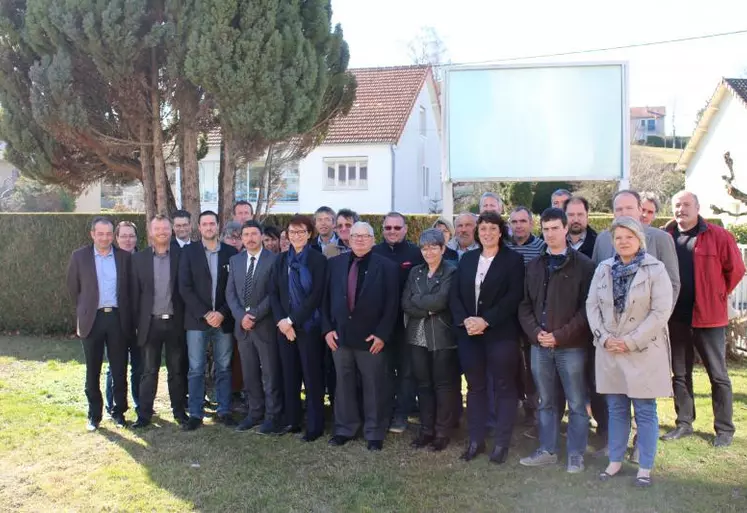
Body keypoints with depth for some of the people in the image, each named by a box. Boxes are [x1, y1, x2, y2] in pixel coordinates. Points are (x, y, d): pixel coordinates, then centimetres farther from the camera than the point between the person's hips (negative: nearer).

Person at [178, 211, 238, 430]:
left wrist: (222, 313, -9)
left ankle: (224, 411, 16)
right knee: (196, 370, 2)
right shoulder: (188, 252, 2)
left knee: (224, 369, 8)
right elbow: (184, 287, -4)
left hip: (223, 320, 1)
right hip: (196, 320, -1)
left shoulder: (231, 252, 5)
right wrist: (205, 314, -11)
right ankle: (195, 414, 11)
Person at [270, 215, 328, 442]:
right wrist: (281, 321, -7)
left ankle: (315, 425, 9)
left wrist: (293, 320, -14)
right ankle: (292, 420, 22)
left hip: (308, 326, -5)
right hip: (284, 326, 5)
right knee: (289, 374, 11)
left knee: (312, 376, 1)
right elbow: (274, 293, 7)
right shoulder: (281, 260, 10)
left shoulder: (318, 259, -5)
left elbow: (316, 295, -12)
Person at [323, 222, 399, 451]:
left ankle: (374, 434, 18)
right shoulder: (335, 263, 7)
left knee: (374, 387, 6)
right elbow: (326, 299, 9)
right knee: (343, 385, 12)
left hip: (371, 338, -3)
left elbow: (391, 304, -5)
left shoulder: (386, 266, -2)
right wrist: (327, 329, 0)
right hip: (340, 336, 3)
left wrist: (382, 334, -12)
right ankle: (344, 429, 26)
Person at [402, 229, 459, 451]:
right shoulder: (415, 272, 10)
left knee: (443, 384, 4)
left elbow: (440, 301, -20)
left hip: (442, 337, -5)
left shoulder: (451, 272, -6)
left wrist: (416, 299, -8)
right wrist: (428, 310, -13)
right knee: (423, 383, 10)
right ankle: (426, 429, 21)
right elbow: (405, 304, 1)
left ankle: (442, 433, 14)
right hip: (418, 336, 5)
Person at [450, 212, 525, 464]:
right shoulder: (467, 258, 12)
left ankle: (502, 443, 12)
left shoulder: (513, 260, -2)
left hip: (501, 333, -4)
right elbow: (455, 294, 7)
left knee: (504, 387, 3)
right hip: (469, 333, 4)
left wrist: (485, 321, -18)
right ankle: (476, 440, 20)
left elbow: (513, 297, -11)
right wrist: (465, 320, -10)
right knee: (475, 386, 10)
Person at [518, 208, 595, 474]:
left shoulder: (583, 264, -4)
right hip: (539, 345, 4)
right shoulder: (534, 266, 11)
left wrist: (560, 335, -14)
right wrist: (535, 332, -6)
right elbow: (525, 305, 11)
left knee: (577, 404, 5)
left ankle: (576, 454, 16)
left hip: (571, 345, -4)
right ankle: (548, 450, 25)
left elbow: (587, 307, -9)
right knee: (546, 402, 14)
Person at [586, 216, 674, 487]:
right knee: (616, 409, 13)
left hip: (643, 352, -4)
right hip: (609, 350, 4)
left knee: (645, 411, 4)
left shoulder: (656, 269, -6)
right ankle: (615, 461, 25)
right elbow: (592, 305, 5)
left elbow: (661, 311, -12)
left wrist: (631, 341, -16)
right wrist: (604, 338, -9)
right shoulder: (603, 269, 7)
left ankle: (645, 468, 15)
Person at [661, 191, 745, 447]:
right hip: (676, 317, 4)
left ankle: (724, 429, 16)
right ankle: (684, 424, 24)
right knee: (680, 374, 13)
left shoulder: (717, 236, -6)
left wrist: (719, 295, 2)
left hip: (708, 316, -3)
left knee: (718, 375, 6)